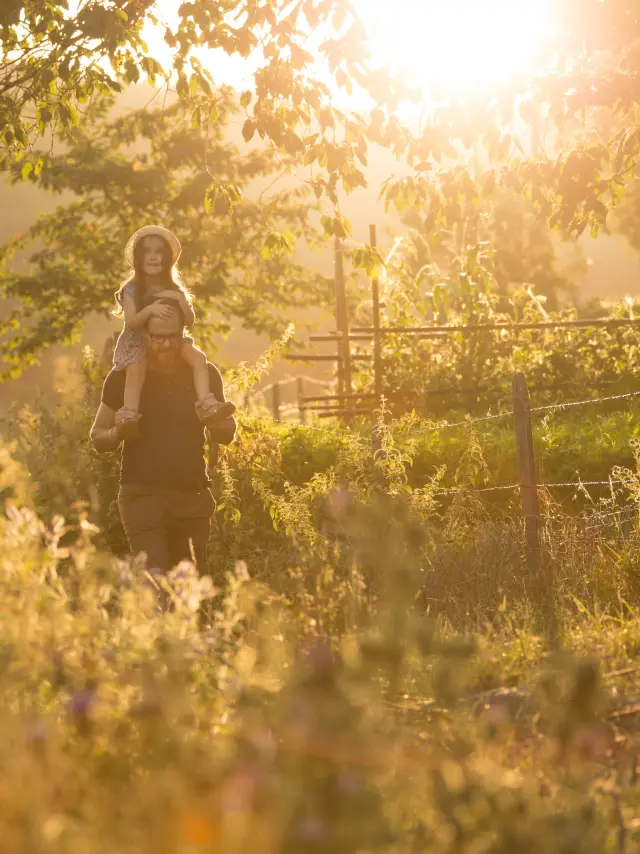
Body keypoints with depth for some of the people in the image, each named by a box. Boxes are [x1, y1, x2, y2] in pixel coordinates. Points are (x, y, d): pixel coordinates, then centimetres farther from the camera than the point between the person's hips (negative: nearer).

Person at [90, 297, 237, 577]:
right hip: (143, 492, -3)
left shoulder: (204, 373, 4)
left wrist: (215, 419, -9)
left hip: (193, 495, 3)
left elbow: (227, 435, 14)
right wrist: (118, 431, -17)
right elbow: (97, 438, 6)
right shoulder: (124, 376, -1)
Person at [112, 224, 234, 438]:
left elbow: (190, 321, -1)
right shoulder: (131, 290, -5)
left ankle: (206, 405, -33)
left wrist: (181, 299, -17)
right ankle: (129, 417, -45)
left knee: (198, 357, -24)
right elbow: (131, 322, -16)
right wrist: (149, 310, -34)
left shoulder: (175, 290, 6)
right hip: (138, 342, -4)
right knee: (135, 369, -37)